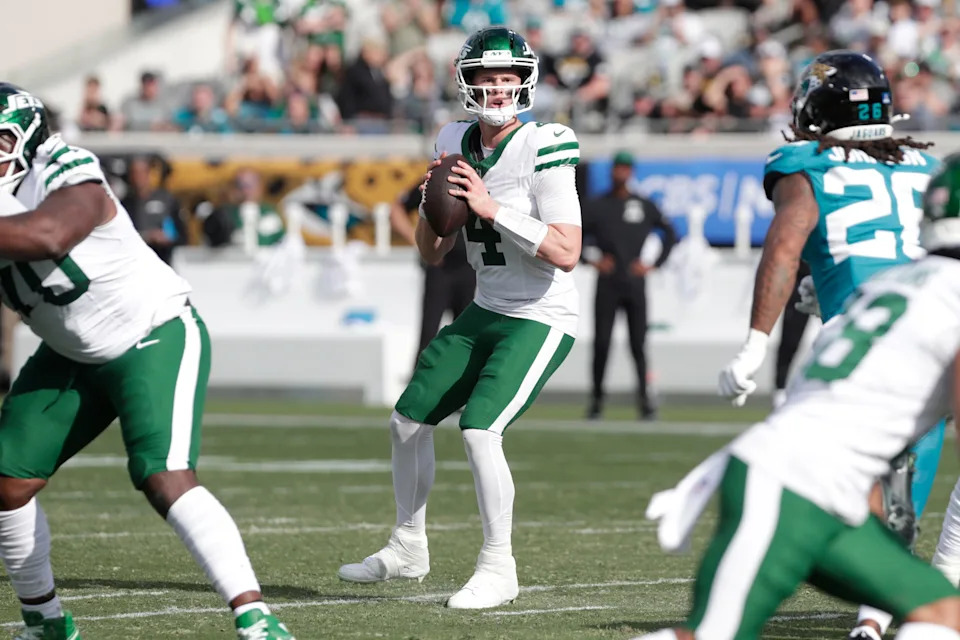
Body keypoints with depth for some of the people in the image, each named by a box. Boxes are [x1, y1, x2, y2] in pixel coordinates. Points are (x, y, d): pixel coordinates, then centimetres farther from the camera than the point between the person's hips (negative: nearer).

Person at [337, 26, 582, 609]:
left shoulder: (543, 150, -19)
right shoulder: (456, 144, 2)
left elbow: (566, 254, -26)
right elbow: (433, 254, 9)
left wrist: (493, 209, -28)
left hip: (542, 320, -8)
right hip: (485, 313, 8)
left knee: (479, 430, -22)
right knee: (409, 421, 11)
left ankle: (499, 570, -8)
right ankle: (408, 548, 31)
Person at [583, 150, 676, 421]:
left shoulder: (644, 206, 8)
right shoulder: (598, 206, 6)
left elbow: (670, 233, 15)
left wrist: (655, 265, 5)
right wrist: (592, 259, -3)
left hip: (634, 284, 0)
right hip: (607, 285, 0)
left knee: (638, 345, -3)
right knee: (601, 343, -4)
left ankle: (644, 398, 0)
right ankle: (597, 398, 3)